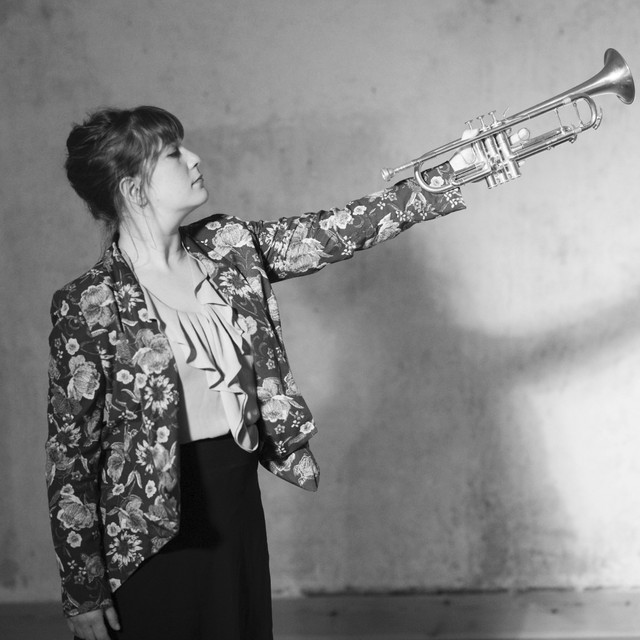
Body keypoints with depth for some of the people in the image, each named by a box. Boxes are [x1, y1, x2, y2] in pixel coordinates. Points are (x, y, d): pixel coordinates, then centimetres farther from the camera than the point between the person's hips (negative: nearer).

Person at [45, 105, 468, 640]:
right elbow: (70, 456, -12)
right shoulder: (86, 306, -15)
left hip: (239, 500, 6)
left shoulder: (229, 248, 2)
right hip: (155, 529, -6)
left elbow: (337, 232, 0)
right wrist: (83, 590, -10)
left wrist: (455, 174, -5)